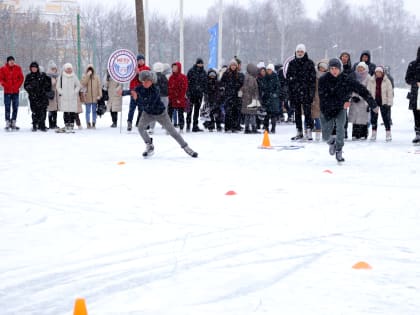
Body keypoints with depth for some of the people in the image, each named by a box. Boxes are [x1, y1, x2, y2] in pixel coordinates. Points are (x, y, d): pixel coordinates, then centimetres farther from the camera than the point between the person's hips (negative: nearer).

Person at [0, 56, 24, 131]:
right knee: (7, 107, -3)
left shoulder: (18, 68, 4)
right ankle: (8, 123, -1)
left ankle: (13, 123, 11)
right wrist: (7, 86, -11)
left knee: (15, 107, 4)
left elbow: (21, 78, 5)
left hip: (16, 91, 2)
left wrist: (16, 86, -6)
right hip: (7, 91, -2)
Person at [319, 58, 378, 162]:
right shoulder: (323, 80, -17)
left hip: (340, 110, 0)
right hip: (327, 110, 0)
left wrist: (373, 105, -9)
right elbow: (325, 99, -23)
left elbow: (362, 90, -8)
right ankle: (332, 141, 40)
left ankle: (339, 151, -7)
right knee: (326, 137, 1)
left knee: (340, 126, -28)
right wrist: (342, 103, -30)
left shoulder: (346, 80, -13)